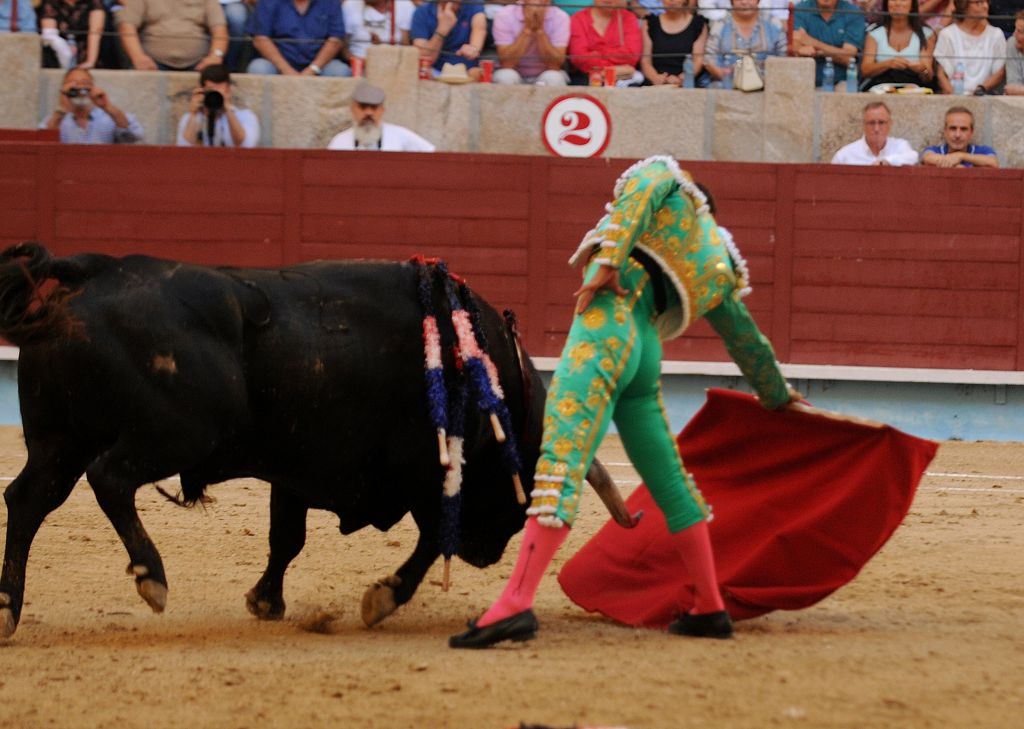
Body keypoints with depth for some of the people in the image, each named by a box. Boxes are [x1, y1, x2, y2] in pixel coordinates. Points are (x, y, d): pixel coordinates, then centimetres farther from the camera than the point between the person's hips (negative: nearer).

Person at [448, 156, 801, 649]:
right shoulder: (717, 266, 30)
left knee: (561, 461, -18)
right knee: (669, 481, 19)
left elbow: (640, 189, -7)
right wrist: (776, 395, 55)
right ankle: (710, 609, 24)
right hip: (644, 351, 7)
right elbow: (746, 338, 40)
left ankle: (515, 604, -30)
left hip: (607, 323, -7)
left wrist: (608, 260, -16)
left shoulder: (667, 176, 17)